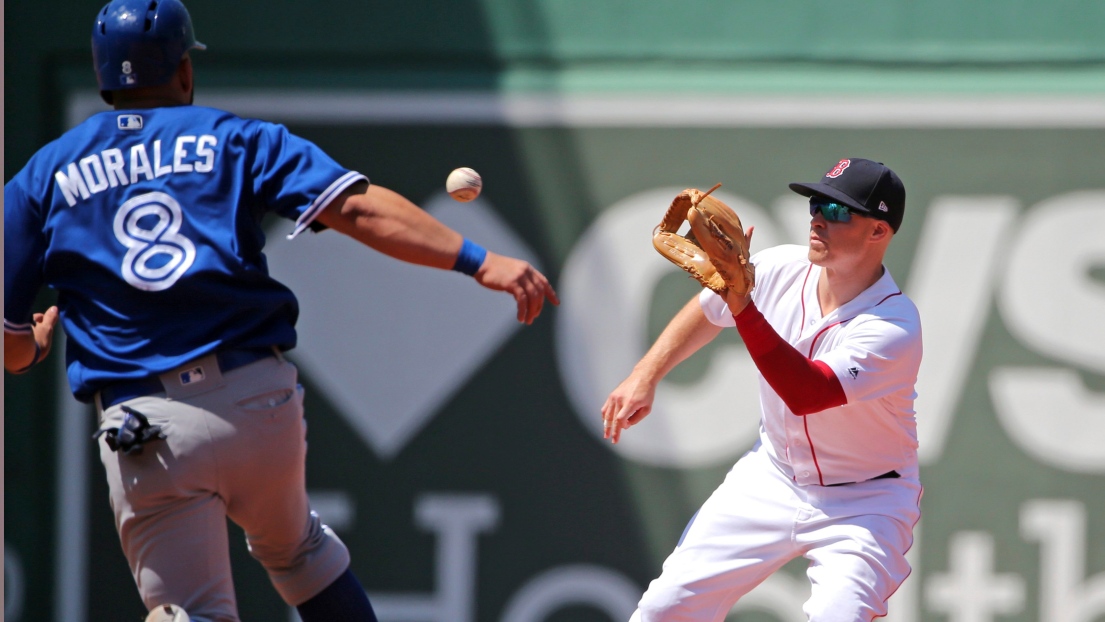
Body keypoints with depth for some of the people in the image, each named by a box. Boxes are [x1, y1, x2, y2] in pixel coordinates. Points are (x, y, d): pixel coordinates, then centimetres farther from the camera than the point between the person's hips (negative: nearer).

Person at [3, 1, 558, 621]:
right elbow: (356, 207, -7)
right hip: (261, 400, 1)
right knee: (296, 547, 30)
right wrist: (478, 260, -12)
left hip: (143, 427, -1)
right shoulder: (235, 139, 9)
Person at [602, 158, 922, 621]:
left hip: (863, 502, -5)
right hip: (773, 477, 5)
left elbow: (805, 393, -41)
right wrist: (645, 375, 6)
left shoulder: (894, 327, -28)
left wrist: (741, 301, -46)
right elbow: (706, 314, 13)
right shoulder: (780, 269, -10)